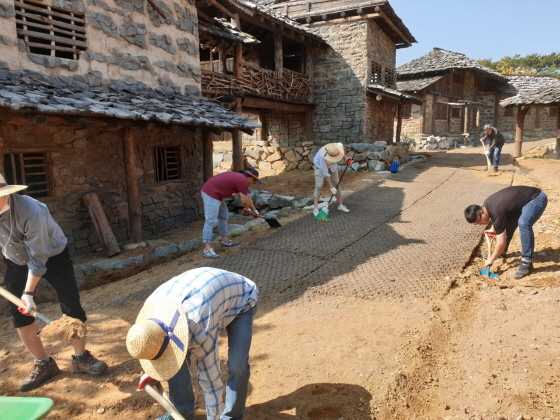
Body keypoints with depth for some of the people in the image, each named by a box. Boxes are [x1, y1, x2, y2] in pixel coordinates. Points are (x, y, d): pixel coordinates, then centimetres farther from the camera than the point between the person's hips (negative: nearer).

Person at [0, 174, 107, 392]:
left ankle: (80, 357, 11)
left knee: (72, 306, -5)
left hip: (52, 256, -5)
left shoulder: (31, 212, -37)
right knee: (19, 313, 2)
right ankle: (43, 363, 15)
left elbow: (38, 258, -29)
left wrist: (28, 293, -26)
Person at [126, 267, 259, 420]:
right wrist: (152, 371, 5)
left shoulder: (200, 333, -41)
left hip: (241, 299, -6)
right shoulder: (151, 305, -23)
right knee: (175, 359, -3)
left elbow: (211, 380, -26)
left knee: (237, 366, -19)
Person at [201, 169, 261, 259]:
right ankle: (207, 248, -16)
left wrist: (254, 210, 36)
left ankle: (225, 240, 29)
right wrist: (247, 208, 14)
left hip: (209, 191, 11)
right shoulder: (243, 181, -10)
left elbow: (247, 197, 29)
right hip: (211, 194, -11)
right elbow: (244, 201, -8)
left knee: (223, 215, 21)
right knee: (211, 221, -14)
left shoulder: (239, 177, 20)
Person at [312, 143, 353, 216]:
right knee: (319, 186, -16)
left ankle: (340, 205, 13)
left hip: (332, 165, 5)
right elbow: (325, 173, -35)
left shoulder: (340, 146, -30)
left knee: (336, 184, 2)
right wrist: (331, 187, -34)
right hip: (320, 165, -5)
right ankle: (315, 209, -15)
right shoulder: (323, 156, -41)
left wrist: (345, 158, -13)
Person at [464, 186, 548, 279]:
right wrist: (493, 229, 16)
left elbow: (501, 243, -26)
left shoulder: (497, 213, -31)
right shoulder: (486, 205, -6)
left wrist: (491, 259, -14)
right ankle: (501, 252, 32)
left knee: (523, 223, -32)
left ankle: (526, 263, -23)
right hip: (525, 198, 10)